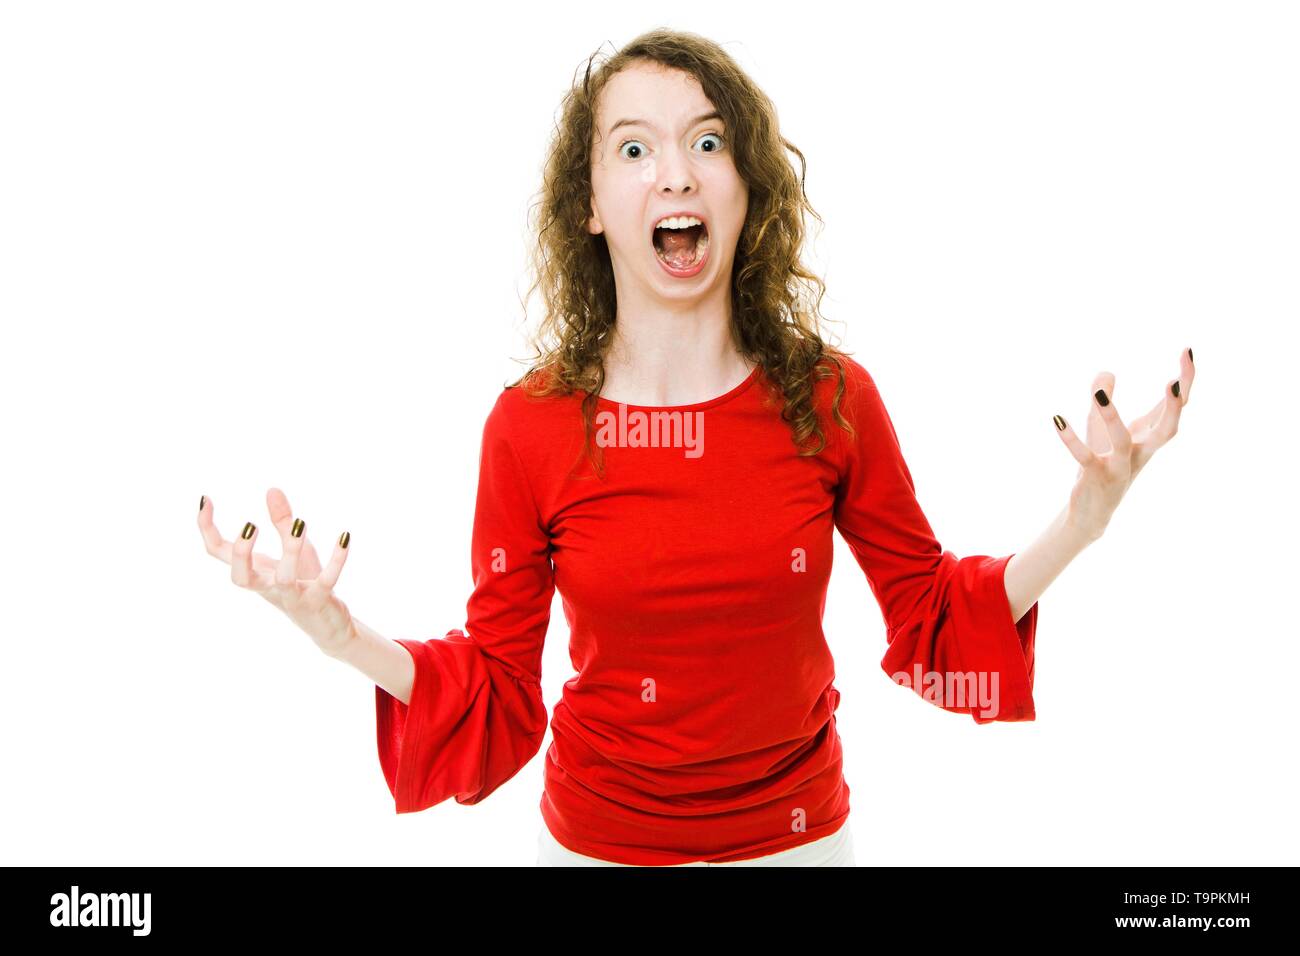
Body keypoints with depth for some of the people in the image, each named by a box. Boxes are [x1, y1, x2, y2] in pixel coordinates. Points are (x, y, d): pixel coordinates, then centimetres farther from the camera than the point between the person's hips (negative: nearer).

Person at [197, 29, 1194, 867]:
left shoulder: (833, 397, -12)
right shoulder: (530, 424, -15)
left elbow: (931, 616, -2)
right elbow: (497, 692, -8)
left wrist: (1078, 525, -16)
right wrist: (345, 636, -25)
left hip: (799, 832, 1)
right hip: (598, 837, -1)